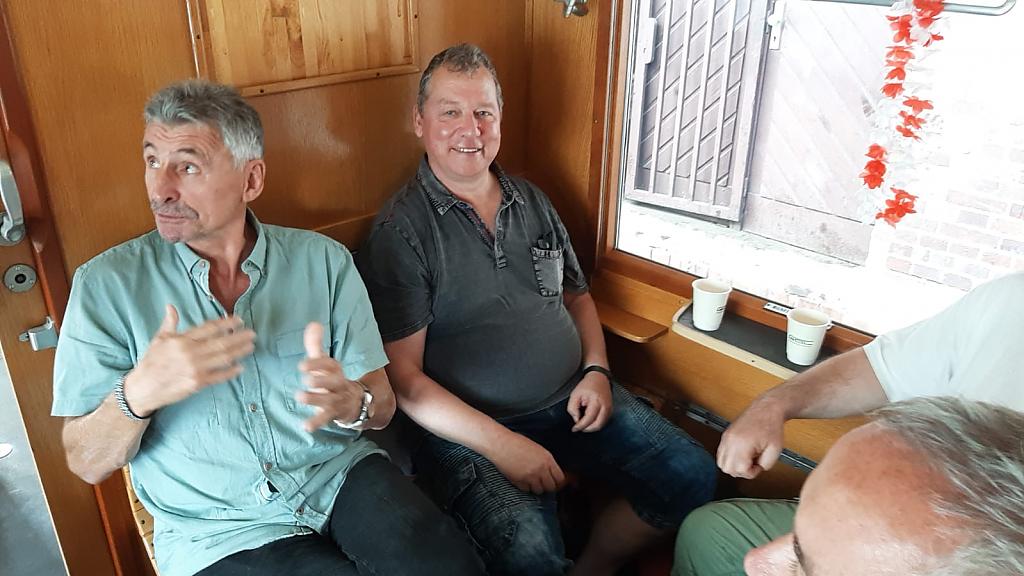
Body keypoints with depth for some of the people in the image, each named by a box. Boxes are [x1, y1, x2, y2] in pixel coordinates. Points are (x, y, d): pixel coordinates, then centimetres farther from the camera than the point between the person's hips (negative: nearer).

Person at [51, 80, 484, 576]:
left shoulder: (323, 261, 0)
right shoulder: (107, 284, -3)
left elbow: (381, 408, 1)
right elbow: (87, 464, -4)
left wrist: (349, 402, -23)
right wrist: (139, 392, -25)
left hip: (340, 477, 2)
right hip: (216, 530, -2)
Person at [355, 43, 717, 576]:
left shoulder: (533, 203, 10)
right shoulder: (400, 231, -9)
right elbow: (402, 376, -13)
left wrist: (596, 370, 2)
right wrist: (500, 444, -19)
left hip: (573, 401, 6)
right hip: (469, 427, -6)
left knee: (692, 477, -3)